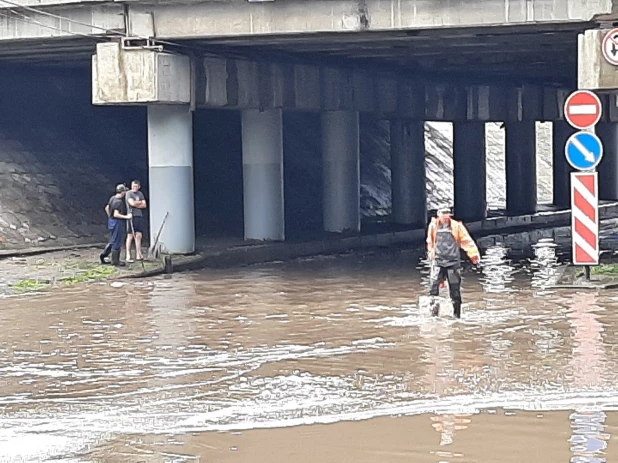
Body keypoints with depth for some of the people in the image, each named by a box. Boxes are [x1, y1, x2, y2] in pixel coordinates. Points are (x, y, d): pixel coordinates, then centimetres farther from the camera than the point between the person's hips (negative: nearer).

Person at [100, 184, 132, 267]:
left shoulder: (112, 198, 7)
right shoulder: (119, 202, -21)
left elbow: (107, 208, 19)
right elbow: (116, 214, -25)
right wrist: (126, 217, -23)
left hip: (111, 221, 9)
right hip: (118, 223, -9)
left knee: (112, 241, 21)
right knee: (117, 242, 0)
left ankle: (103, 254, 22)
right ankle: (115, 261, 6)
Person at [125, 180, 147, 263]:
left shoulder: (140, 194, 16)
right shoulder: (129, 193, -1)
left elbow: (144, 205, 8)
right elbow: (132, 203, -15)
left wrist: (136, 204, -7)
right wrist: (140, 202, 1)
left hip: (139, 216, 5)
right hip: (132, 216, -5)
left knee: (139, 235, 2)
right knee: (130, 236, -4)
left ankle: (138, 255, 5)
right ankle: (128, 256, -3)